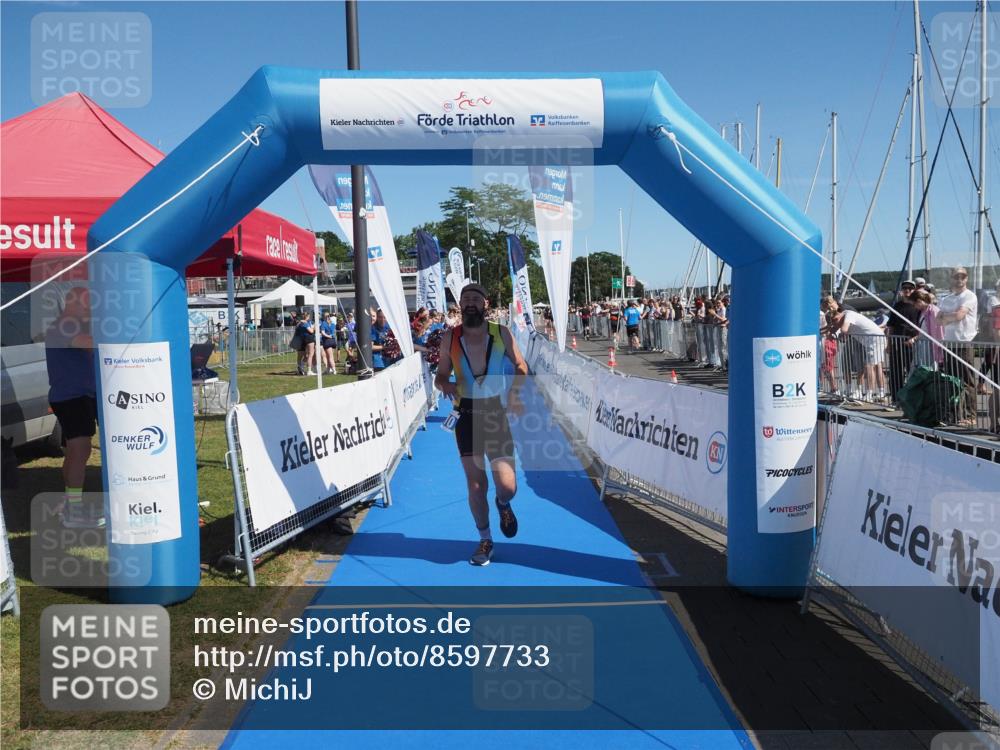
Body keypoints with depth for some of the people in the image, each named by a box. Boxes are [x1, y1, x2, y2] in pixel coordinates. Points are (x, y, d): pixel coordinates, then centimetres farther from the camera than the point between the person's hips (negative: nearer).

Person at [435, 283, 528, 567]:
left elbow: (521, 366, 9)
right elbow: (441, 375, 8)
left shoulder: (501, 333, -2)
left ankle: (503, 505, 32)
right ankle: (485, 540, 27)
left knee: (507, 486, -7)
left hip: (496, 414, -1)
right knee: (475, 485, 5)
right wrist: (444, 384, -15)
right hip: (467, 417, 1)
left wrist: (515, 391, -8)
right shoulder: (450, 338, 0)